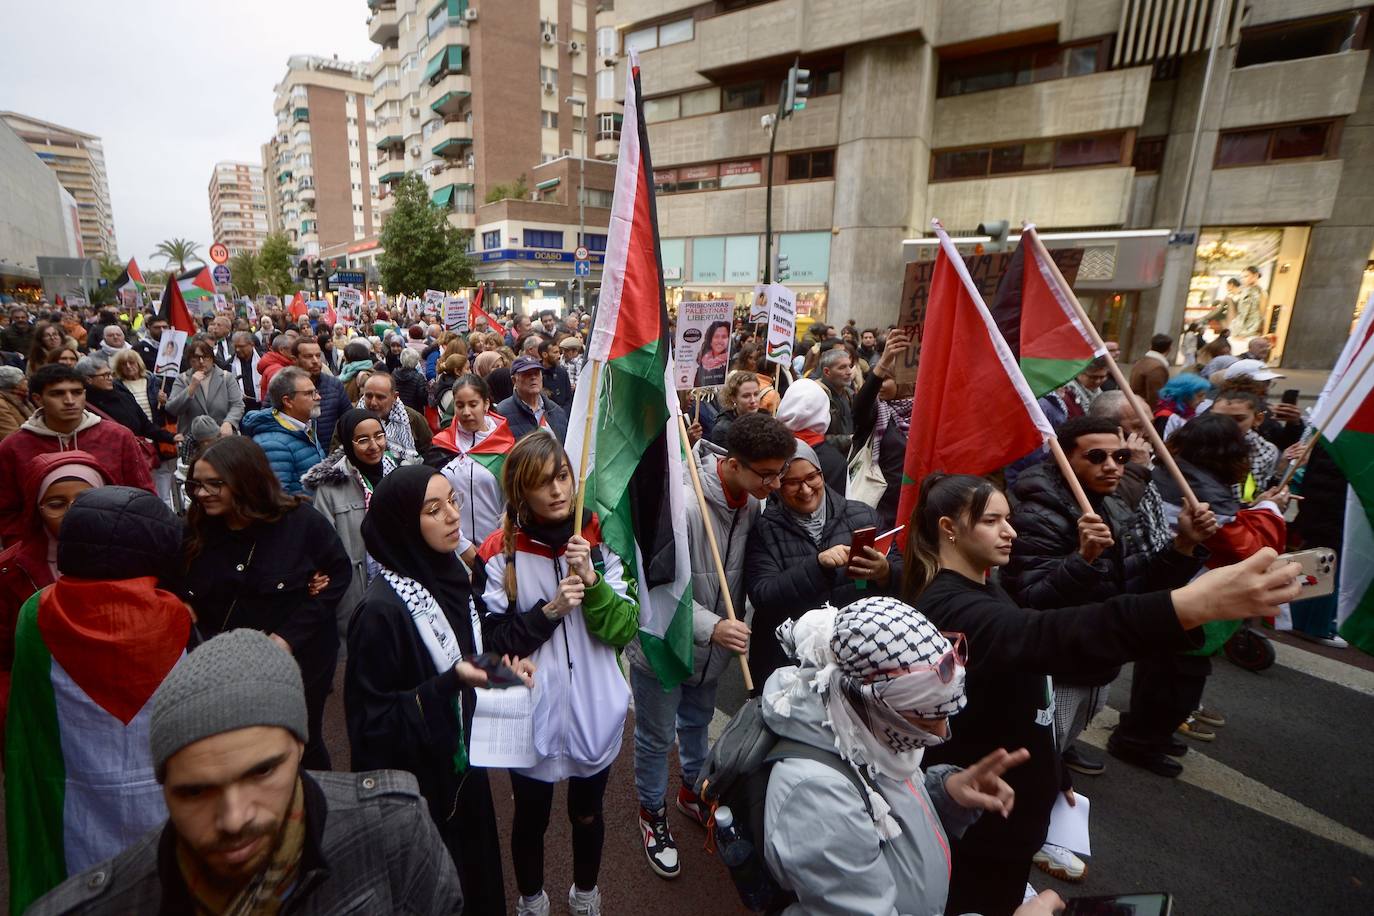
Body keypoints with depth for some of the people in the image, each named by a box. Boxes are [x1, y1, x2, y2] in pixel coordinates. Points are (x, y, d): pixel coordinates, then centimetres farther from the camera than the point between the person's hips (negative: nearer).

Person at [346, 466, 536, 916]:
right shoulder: (381, 611, -27)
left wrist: (500, 663, -7)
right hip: (415, 786, -6)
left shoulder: (451, 577, -5)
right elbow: (371, 721, -22)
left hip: (463, 765, 6)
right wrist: (450, 684, -32)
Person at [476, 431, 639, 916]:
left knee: (587, 812, 24)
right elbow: (492, 644, -12)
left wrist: (591, 580, -27)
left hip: (594, 711, 2)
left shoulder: (599, 540, -8)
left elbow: (625, 629, -11)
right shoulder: (499, 554, -14)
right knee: (532, 816, 22)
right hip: (532, 714, -1)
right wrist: (548, 612, -26)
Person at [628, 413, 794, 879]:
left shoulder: (753, 502, -11)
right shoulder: (682, 504, -34)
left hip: (712, 645, 6)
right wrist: (711, 627, -38)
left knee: (697, 721, 29)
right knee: (657, 736, 16)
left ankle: (693, 790, 55)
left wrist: (733, 626, 4)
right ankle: (653, 812, 43)